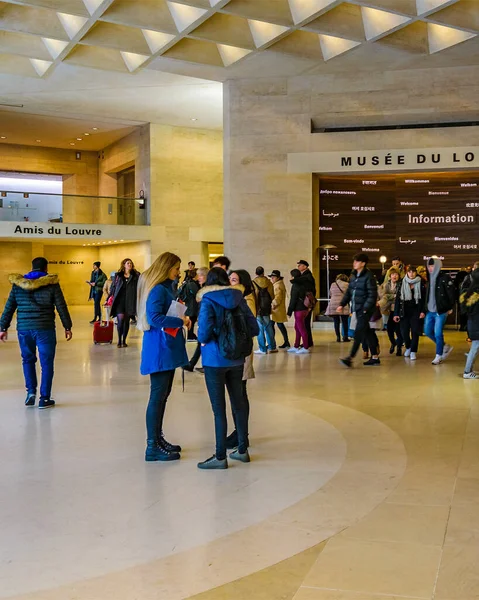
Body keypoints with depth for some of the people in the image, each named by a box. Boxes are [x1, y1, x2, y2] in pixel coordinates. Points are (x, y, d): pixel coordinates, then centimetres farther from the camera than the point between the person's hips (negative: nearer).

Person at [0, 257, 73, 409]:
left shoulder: (18, 284, 7)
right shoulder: (52, 284, -2)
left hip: (23, 329, 3)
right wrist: (67, 327, 7)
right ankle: (44, 399, 5)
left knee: (28, 360, 20)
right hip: (45, 329, -3)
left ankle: (31, 391, 9)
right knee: (46, 363, 5)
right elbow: (61, 307, -1)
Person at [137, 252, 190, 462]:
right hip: (159, 349, -10)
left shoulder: (166, 288, 16)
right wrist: (180, 322, -18)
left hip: (167, 348, 10)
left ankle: (158, 439, 25)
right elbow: (154, 318, -24)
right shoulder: (158, 290, -15)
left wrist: (181, 316, 1)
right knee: (158, 395, -7)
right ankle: (152, 447, -2)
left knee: (162, 395, 15)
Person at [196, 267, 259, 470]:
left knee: (219, 409, 1)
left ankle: (220, 457, 7)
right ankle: (242, 450, 25)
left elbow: (204, 332, -21)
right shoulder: (239, 299, 4)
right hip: (236, 359, 5)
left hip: (215, 360, -5)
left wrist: (202, 339, 1)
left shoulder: (208, 301, -10)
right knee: (238, 404, 15)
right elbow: (254, 329, 1)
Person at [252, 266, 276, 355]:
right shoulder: (269, 283, 3)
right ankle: (271, 347, 17)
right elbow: (272, 296, 8)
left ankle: (262, 349, 2)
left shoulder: (253, 283, -9)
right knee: (268, 327, 13)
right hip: (266, 308, 4)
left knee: (260, 329, 0)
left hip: (257, 309, -4)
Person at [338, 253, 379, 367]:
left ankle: (350, 358, -12)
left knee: (358, 333, -10)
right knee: (367, 333, 12)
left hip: (365, 310, -8)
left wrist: (365, 308, -20)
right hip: (357, 309, 8)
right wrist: (342, 304, 6)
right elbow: (348, 292, 16)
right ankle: (375, 357, 20)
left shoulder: (369, 276, -11)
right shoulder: (353, 276, 12)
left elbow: (372, 295, -15)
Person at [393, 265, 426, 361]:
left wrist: (423, 311, -9)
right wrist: (396, 313, -1)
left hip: (416, 310, -2)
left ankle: (413, 351, 4)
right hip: (404, 311, 2)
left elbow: (424, 298, 0)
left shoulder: (421, 283, 1)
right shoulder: (402, 284, 5)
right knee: (404, 331, 0)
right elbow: (398, 299, 3)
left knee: (415, 331, -5)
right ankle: (408, 348, 25)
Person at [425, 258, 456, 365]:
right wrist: (424, 309, 12)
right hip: (430, 311, 7)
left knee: (438, 333, -5)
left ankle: (439, 356, 8)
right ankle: (445, 347, 27)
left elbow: (452, 293, -11)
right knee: (427, 331, 10)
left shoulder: (444, 278, -11)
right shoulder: (429, 278, 10)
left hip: (441, 311, -7)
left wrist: (450, 307, -11)